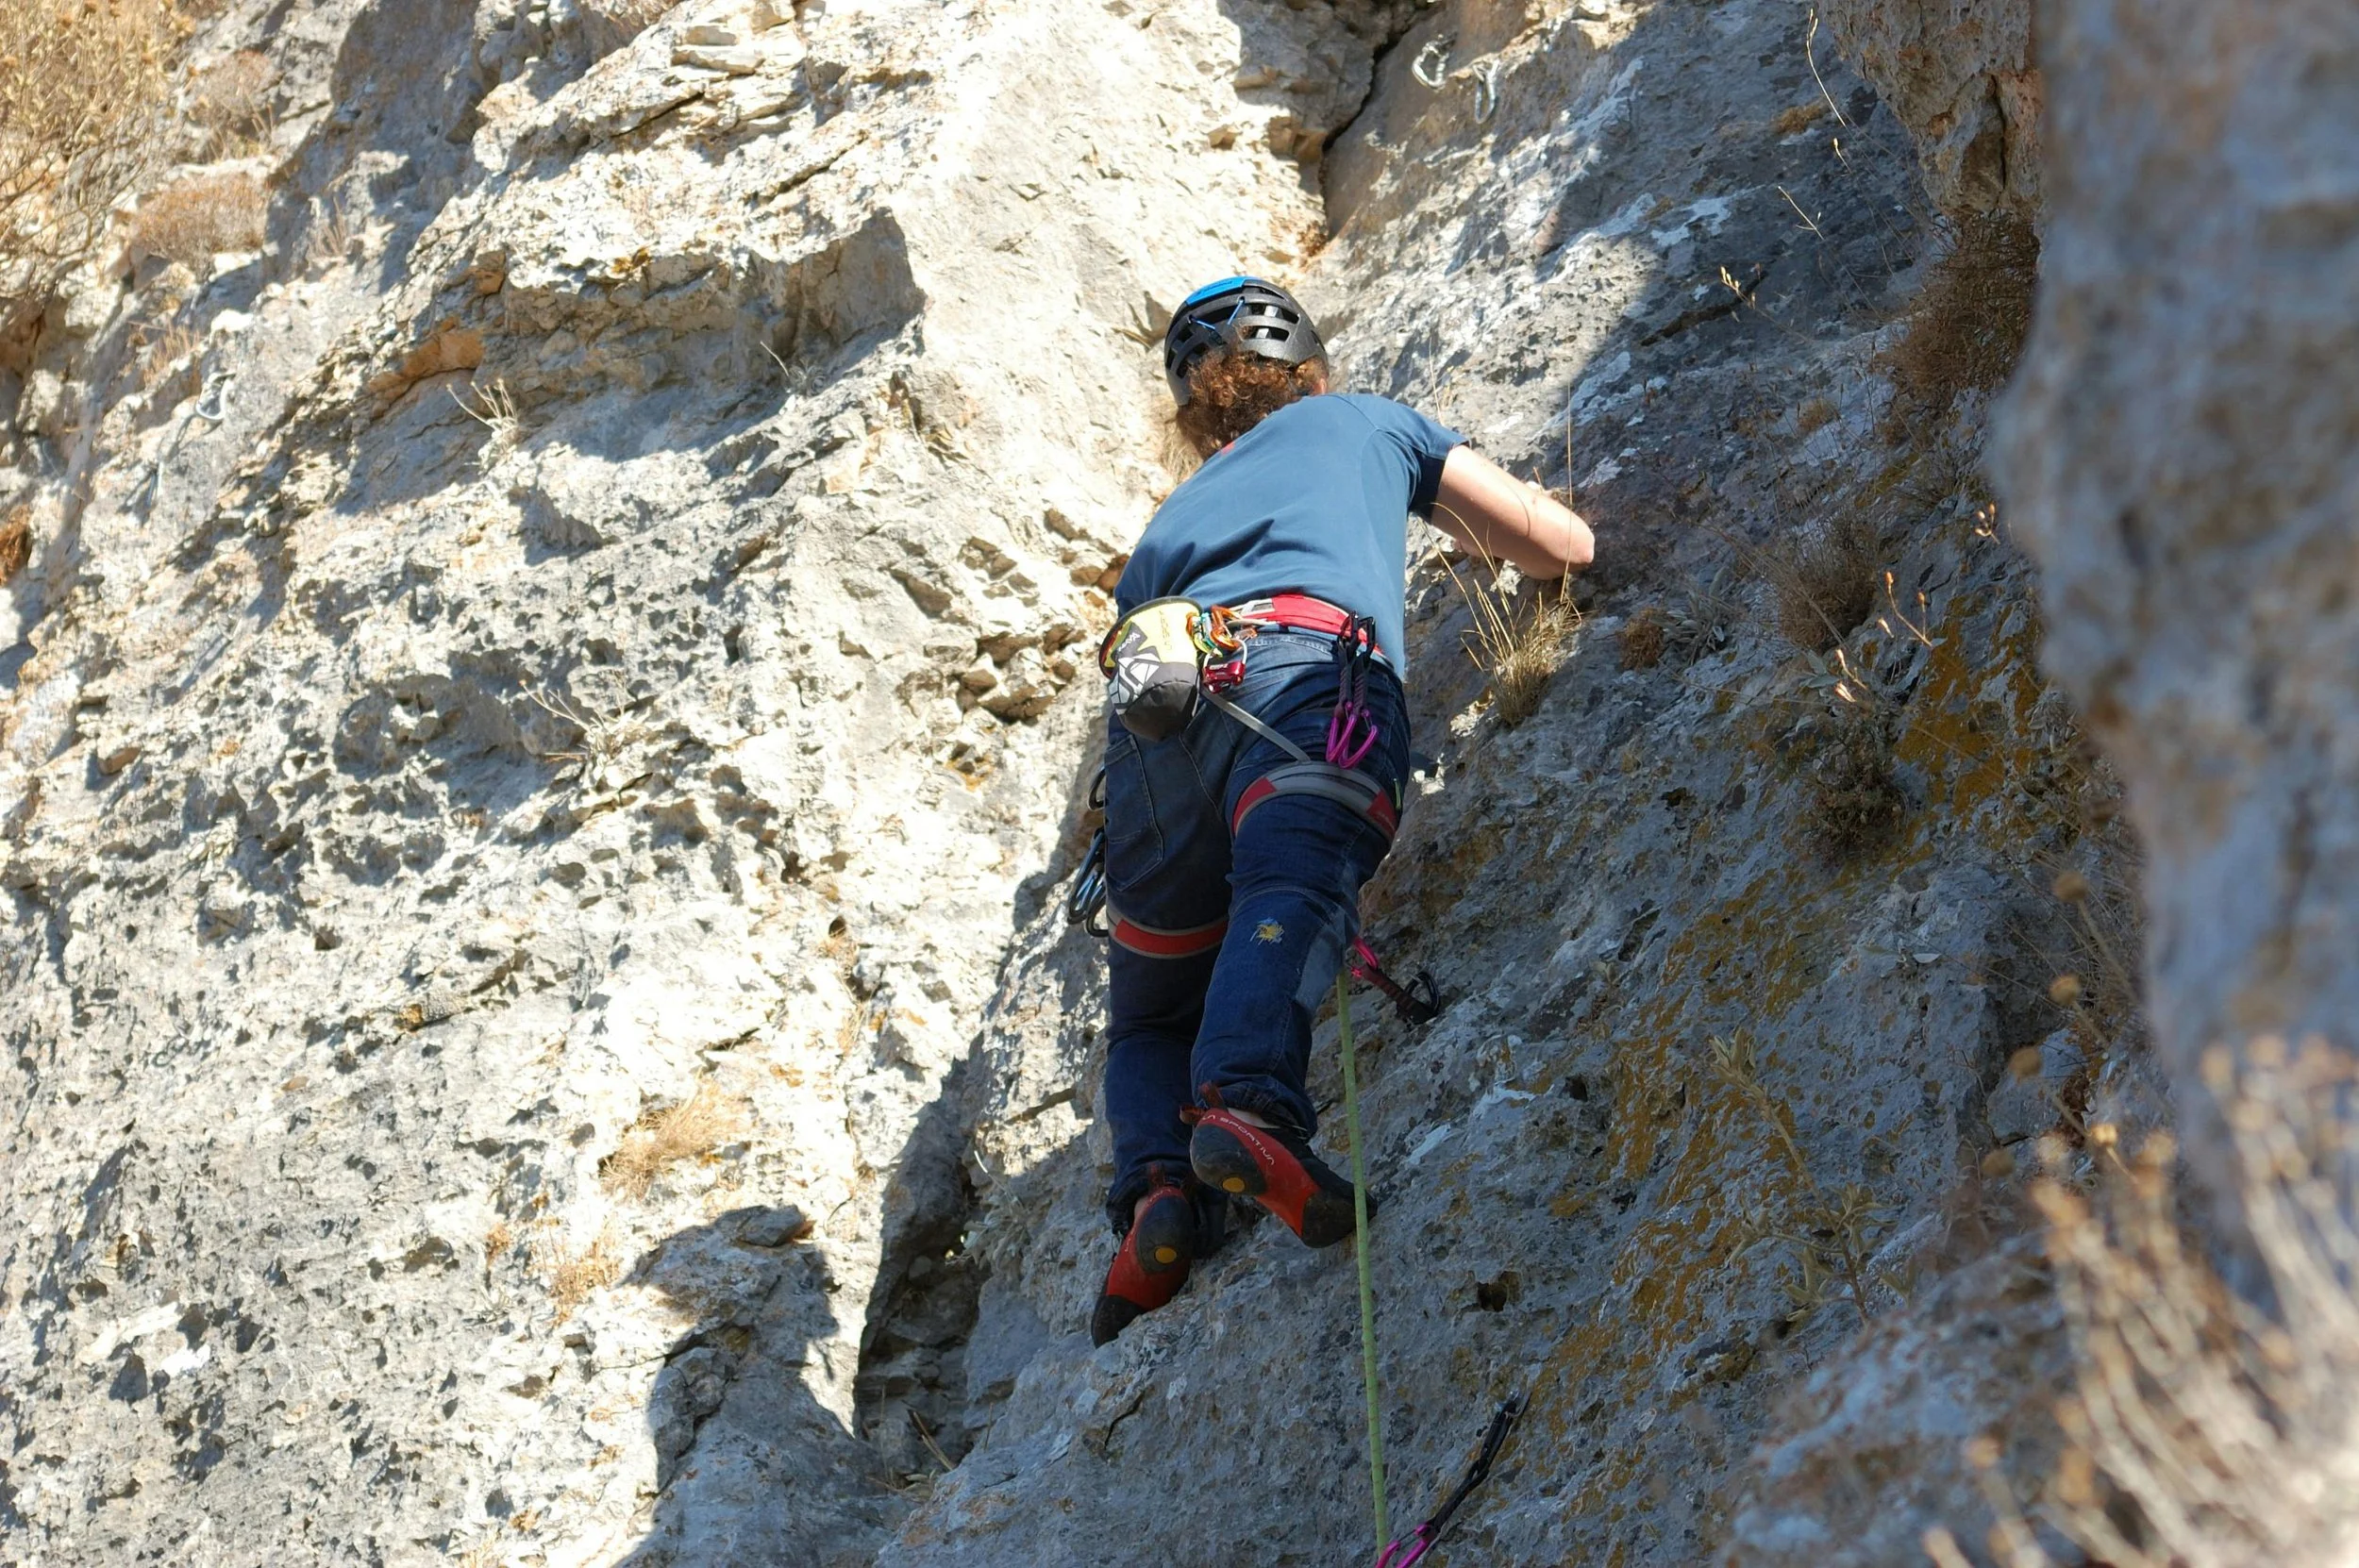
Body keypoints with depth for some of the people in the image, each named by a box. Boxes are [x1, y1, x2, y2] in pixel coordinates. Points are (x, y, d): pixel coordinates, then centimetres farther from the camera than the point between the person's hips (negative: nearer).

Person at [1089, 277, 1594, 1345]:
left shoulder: (1172, 515, 44)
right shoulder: (1363, 423, 35)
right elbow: (1566, 547, 36)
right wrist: (1476, 532, 58)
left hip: (1148, 699, 4)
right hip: (1301, 665, -4)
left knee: (1150, 1022, 16)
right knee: (1296, 885, -30)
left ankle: (1157, 1189, -15)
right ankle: (1248, 1101, -60)